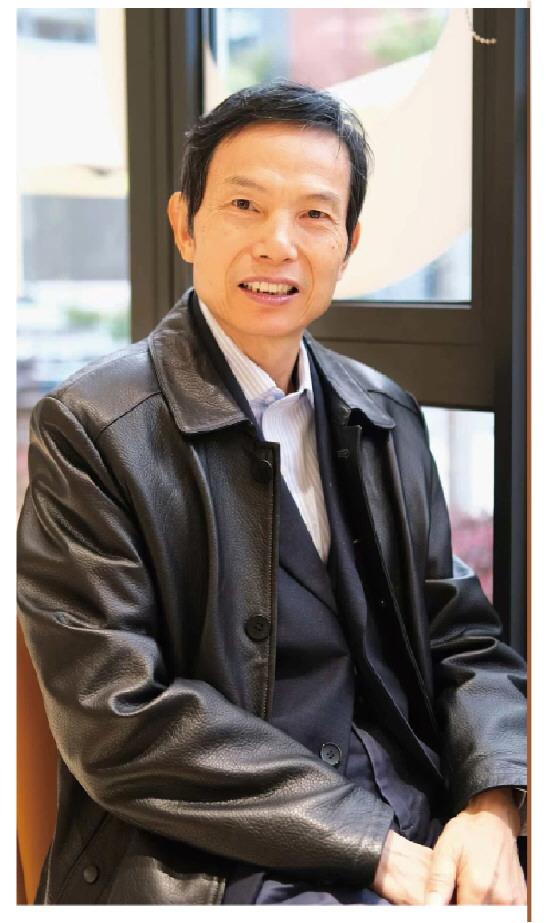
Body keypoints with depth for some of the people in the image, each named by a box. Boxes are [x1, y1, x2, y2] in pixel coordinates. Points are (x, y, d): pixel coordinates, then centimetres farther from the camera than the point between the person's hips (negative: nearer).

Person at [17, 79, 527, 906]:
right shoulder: (90, 428, -7)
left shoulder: (389, 418, 10)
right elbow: (121, 720, -12)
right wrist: (373, 845, -15)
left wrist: (492, 808, -9)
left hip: (419, 841, 5)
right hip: (211, 865, -5)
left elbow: (461, 638, 11)